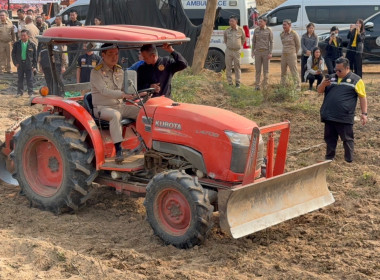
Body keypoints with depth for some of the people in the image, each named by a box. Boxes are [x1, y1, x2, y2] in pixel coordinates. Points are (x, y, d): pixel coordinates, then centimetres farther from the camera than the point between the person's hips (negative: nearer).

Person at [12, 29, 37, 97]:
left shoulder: (32, 45, -1)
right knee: (20, 79, 9)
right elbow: (13, 54, 7)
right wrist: (15, 63, -2)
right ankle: (20, 92, 17)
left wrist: (34, 66, -2)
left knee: (30, 80, 2)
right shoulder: (17, 44, 3)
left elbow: (35, 56, 2)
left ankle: (30, 92, 10)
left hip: (29, 65, -2)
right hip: (20, 64, 2)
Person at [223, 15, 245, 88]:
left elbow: (243, 39, 15)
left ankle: (237, 83, 12)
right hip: (228, 51, 1)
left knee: (237, 67, 4)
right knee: (228, 67, 2)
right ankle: (230, 83, 10)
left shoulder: (240, 30, -1)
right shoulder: (227, 30, 2)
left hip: (237, 51, -1)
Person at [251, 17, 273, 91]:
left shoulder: (269, 30, -3)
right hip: (257, 52, 2)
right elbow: (253, 41, 10)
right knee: (258, 69, 2)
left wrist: (270, 53, -11)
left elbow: (271, 42, -3)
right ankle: (257, 85, 6)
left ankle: (265, 86, 8)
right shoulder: (256, 30, 5)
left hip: (266, 52, -2)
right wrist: (253, 52, 4)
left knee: (266, 70, 2)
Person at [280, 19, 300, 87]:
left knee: (294, 72, -6)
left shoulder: (294, 34, -7)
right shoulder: (282, 34, 9)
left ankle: (297, 86, -1)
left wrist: (294, 53, 7)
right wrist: (285, 51, 14)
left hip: (291, 55, -6)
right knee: (283, 72, 10)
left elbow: (298, 45, 0)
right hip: (283, 55, 6)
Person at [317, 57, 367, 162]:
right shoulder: (331, 78, 14)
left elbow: (362, 97, -1)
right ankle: (329, 158, 22)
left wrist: (364, 113, -7)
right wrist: (323, 84, -7)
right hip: (329, 116, 5)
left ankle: (349, 160, 13)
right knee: (330, 138, 11)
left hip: (345, 118, -5)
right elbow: (320, 91, 16)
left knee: (347, 139, 3)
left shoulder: (356, 80, 0)